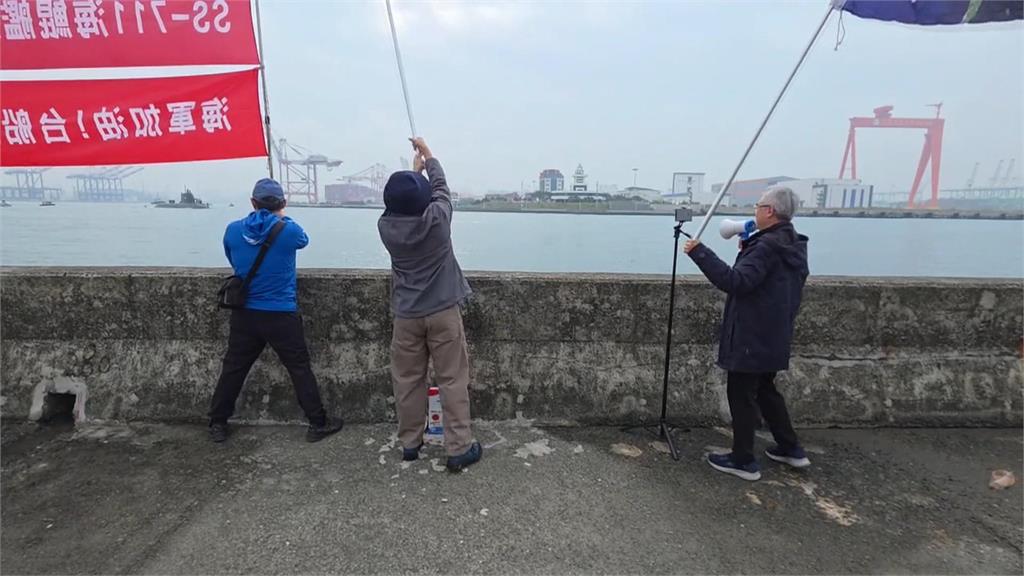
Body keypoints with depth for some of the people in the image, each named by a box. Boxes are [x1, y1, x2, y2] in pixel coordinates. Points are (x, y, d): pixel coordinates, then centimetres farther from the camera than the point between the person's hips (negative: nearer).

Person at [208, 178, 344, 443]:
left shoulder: (233, 230, -2)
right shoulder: (289, 230, -12)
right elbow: (304, 240, 12)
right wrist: (282, 218, 26)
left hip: (244, 314, 4)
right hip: (281, 315, -3)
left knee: (233, 368, 16)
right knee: (300, 369, 5)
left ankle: (217, 424, 29)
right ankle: (318, 423, 13)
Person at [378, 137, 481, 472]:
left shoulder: (386, 226, -6)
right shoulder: (436, 219, -13)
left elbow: (401, 203, 15)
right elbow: (440, 186, 6)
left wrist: (414, 168, 29)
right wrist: (428, 156, 23)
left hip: (406, 315, 3)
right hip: (443, 312, -2)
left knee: (408, 381, 14)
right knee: (453, 380, 4)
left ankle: (409, 443, 26)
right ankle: (459, 448, 10)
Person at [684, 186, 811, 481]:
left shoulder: (766, 247, -20)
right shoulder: (793, 247, 11)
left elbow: (735, 282, -30)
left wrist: (700, 252, -31)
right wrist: (747, 250, 9)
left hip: (751, 338, -10)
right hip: (773, 338, 10)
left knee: (741, 394, 1)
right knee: (765, 389, 23)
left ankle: (743, 461, 11)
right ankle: (790, 448, 33)